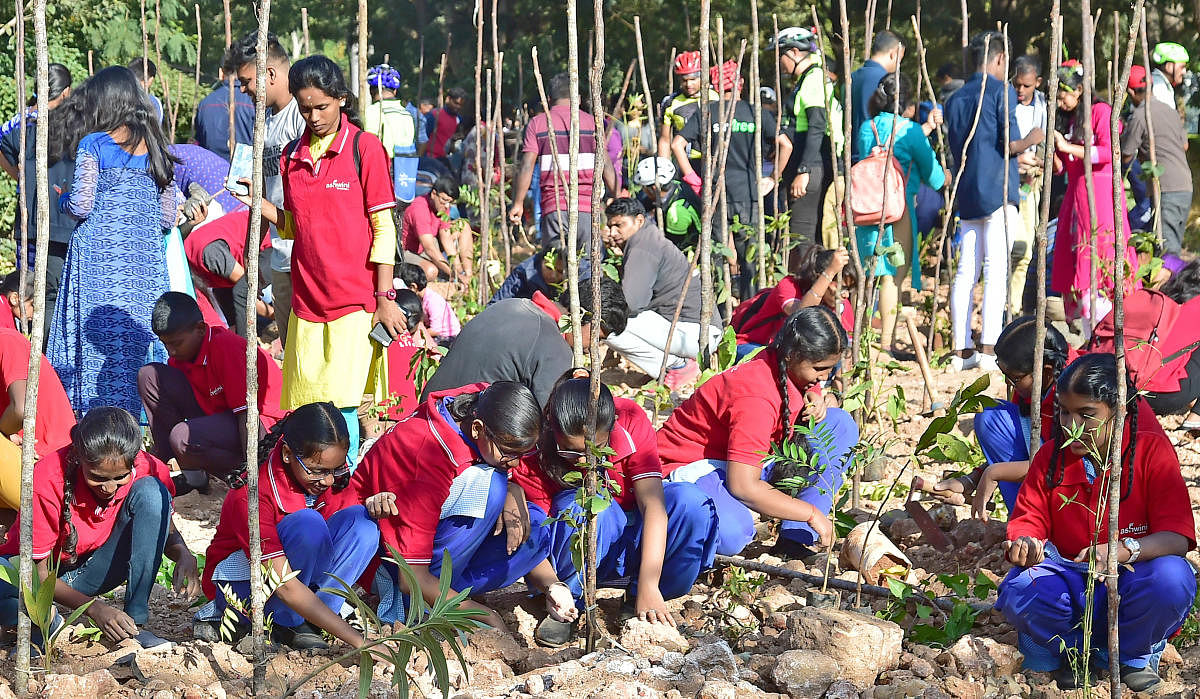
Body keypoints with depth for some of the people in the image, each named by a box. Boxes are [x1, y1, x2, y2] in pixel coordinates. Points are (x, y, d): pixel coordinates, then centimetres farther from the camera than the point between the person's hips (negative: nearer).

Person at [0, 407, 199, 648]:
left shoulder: (145, 468, -19)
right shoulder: (48, 480, -29)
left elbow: (166, 532, 0)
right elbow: (39, 572, -23)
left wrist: (183, 554, -25)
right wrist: (94, 608, -36)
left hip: (98, 569, 3)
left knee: (150, 492, -22)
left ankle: (136, 622, -21)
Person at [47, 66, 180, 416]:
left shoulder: (93, 145, -4)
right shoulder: (156, 147, 11)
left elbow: (81, 206, -9)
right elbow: (168, 217, 11)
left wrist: (62, 197, 13)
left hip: (100, 255, -4)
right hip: (146, 258, 4)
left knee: (98, 334, 0)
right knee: (137, 335, 6)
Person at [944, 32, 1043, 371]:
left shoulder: (956, 99, 15)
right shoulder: (1002, 90, -3)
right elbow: (1011, 143, -10)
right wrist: (1032, 139, 11)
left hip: (966, 193, 6)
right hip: (998, 191, -6)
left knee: (965, 273, 5)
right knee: (996, 271, -8)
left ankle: (962, 350, 4)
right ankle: (988, 350, -15)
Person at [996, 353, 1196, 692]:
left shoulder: (1152, 449, -9)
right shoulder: (1050, 457, 1)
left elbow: (1177, 537, -16)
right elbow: (1028, 520, 5)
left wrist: (1123, 550, -37)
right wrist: (1025, 544, -22)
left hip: (1132, 582, -2)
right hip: (1072, 586, 2)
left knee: (1172, 580, -36)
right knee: (1017, 590, -31)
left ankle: (1135, 654, -3)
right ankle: (1071, 649, 2)